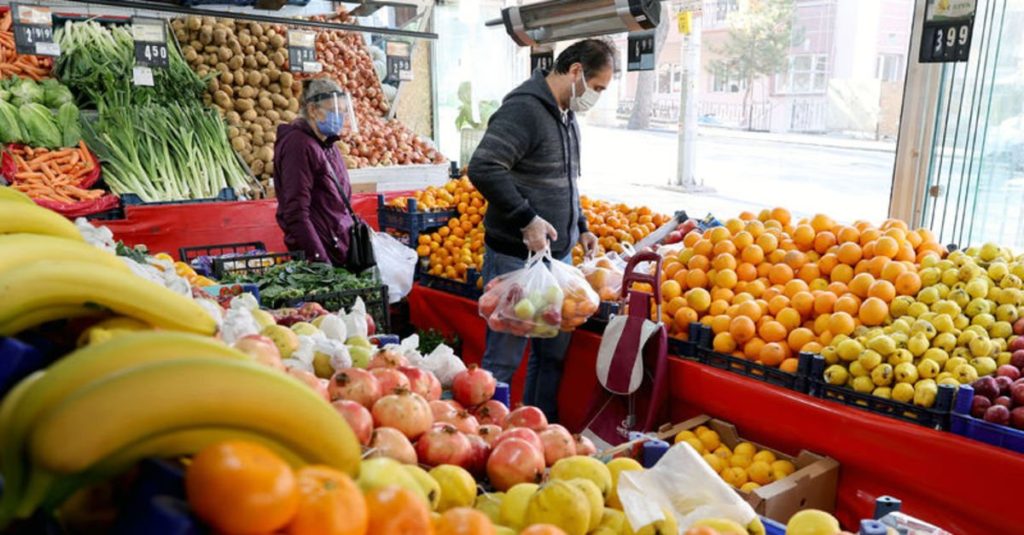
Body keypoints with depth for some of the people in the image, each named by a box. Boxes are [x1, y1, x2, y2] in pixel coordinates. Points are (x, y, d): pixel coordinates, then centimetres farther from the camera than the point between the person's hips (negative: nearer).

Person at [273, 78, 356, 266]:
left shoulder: (329, 145, 16)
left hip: (342, 250, 8)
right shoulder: (299, 145, -10)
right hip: (322, 252, -8)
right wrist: (320, 260, -21)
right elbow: (296, 213, -16)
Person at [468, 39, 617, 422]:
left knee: (552, 354, 16)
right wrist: (528, 220, -26)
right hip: (517, 258, -9)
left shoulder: (567, 115, 15)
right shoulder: (524, 109, -15)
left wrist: (580, 228, 18)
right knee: (504, 359, 1)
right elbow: (483, 168, -26)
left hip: (557, 256, 10)